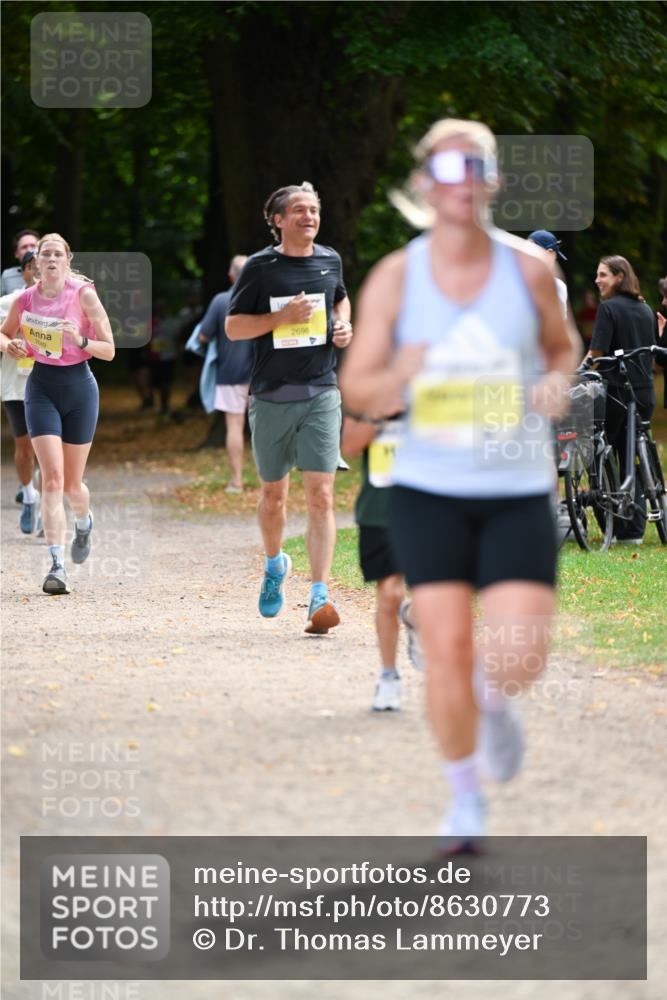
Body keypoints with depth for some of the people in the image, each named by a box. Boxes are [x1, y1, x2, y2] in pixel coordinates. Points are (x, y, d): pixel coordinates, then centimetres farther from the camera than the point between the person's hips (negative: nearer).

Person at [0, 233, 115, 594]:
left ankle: (84, 523, 45)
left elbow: (109, 350, -6)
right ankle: (57, 564, -18)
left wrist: (81, 340, -25)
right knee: (52, 477, -14)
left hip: (79, 387, -1)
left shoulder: (83, 294, -8)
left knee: (72, 484, 8)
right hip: (42, 387, 1)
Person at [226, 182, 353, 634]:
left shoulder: (330, 260, 8)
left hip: (321, 393, 1)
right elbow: (233, 326, -4)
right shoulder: (261, 266, -3)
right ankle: (275, 563, 42)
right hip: (272, 396, -1)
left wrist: (343, 326, 7)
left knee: (321, 495, -11)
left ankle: (320, 597, -18)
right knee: (273, 494, 12)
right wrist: (283, 316, -17)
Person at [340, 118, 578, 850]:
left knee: (517, 657, -11)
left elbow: (562, 345, 17)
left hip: (519, 492, 0)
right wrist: (399, 378, -24)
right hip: (428, 492, 0)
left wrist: (558, 382, -6)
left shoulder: (528, 268, -1)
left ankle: (493, 701, 28)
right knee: (446, 652, -5)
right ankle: (465, 801, 18)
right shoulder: (394, 278, -3)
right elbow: (356, 390, -2)